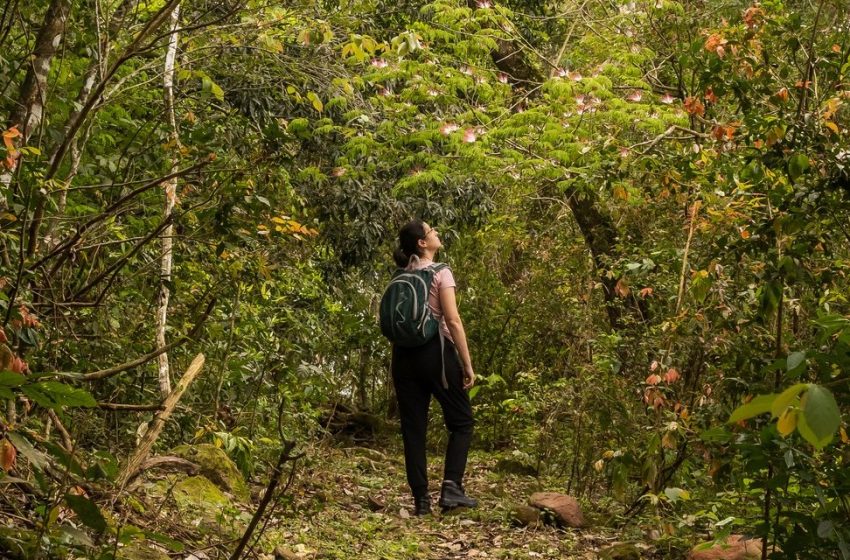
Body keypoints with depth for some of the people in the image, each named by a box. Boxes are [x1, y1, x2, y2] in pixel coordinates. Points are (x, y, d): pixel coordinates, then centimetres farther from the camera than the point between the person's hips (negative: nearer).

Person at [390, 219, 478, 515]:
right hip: (435, 351, -5)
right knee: (461, 421, 8)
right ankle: (451, 487, -6)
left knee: (413, 428, 7)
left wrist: (398, 365, 16)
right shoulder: (440, 273, -6)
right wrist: (468, 365, -9)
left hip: (404, 355, 5)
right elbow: (453, 321, -12)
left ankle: (420, 498, 7)